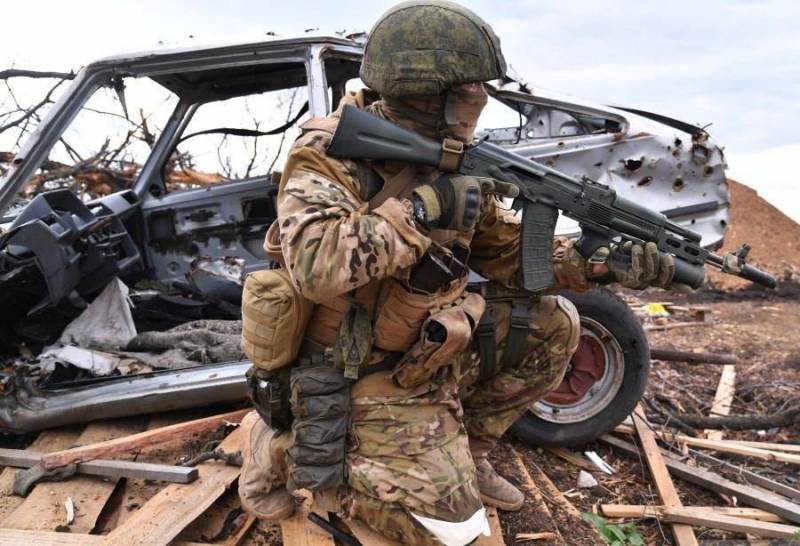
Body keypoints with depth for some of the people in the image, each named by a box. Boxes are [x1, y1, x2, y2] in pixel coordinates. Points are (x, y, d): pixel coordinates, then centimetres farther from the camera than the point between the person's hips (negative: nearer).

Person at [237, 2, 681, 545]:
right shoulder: (329, 156, -20)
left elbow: (510, 254, 7)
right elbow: (315, 267, -38)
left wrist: (600, 263, -7)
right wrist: (423, 209, -32)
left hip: (428, 356, 8)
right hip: (365, 384, -7)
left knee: (553, 323, 2)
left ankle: (462, 452, 15)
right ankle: (285, 448, 4)